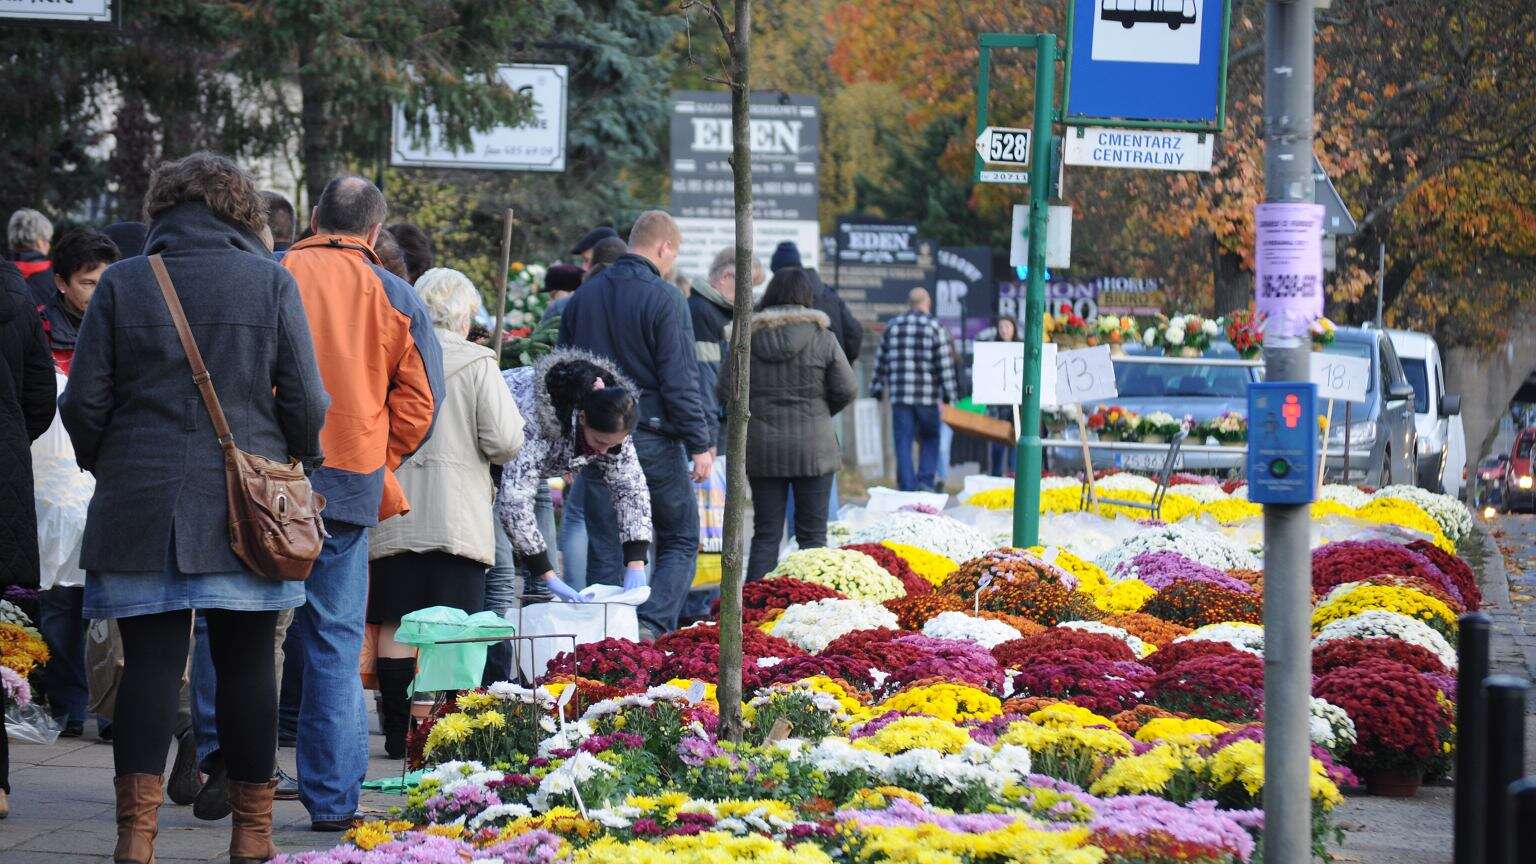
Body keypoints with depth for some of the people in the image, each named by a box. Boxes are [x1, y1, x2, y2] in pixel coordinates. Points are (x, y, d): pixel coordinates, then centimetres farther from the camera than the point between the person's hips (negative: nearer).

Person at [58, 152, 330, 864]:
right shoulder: (271, 284, -1)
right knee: (245, 663, 7)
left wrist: (105, 467, 18)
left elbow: (83, 402, 0)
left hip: (140, 505, 0)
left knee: (150, 662, 1)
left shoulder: (121, 284, 0)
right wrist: (298, 467, 15)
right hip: (244, 510, 0)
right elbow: (306, 400, -3)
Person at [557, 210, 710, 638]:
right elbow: (679, 381, -13)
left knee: (605, 551, 7)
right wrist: (699, 443, -8)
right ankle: (652, 626, -10)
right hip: (654, 439, -5)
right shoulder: (664, 299, -10)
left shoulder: (583, 296, 9)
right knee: (680, 540, 7)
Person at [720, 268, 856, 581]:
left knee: (766, 534, 8)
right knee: (812, 534, 5)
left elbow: (725, 392, -2)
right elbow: (847, 390, -4)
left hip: (760, 447, 2)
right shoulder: (822, 338, -6)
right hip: (812, 447, -2)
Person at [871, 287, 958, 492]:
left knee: (903, 443, 4)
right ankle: (925, 481, -1)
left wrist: (877, 389, 20)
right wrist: (949, 395, 0)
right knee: (930, 439, 10)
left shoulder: (892, 326, 9)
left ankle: (907, 487, 1)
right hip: (928, 396, -2)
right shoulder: (935, 327, -2)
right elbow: (944, 363, -4)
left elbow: (881, 361, 12)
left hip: (899, 396, 2)